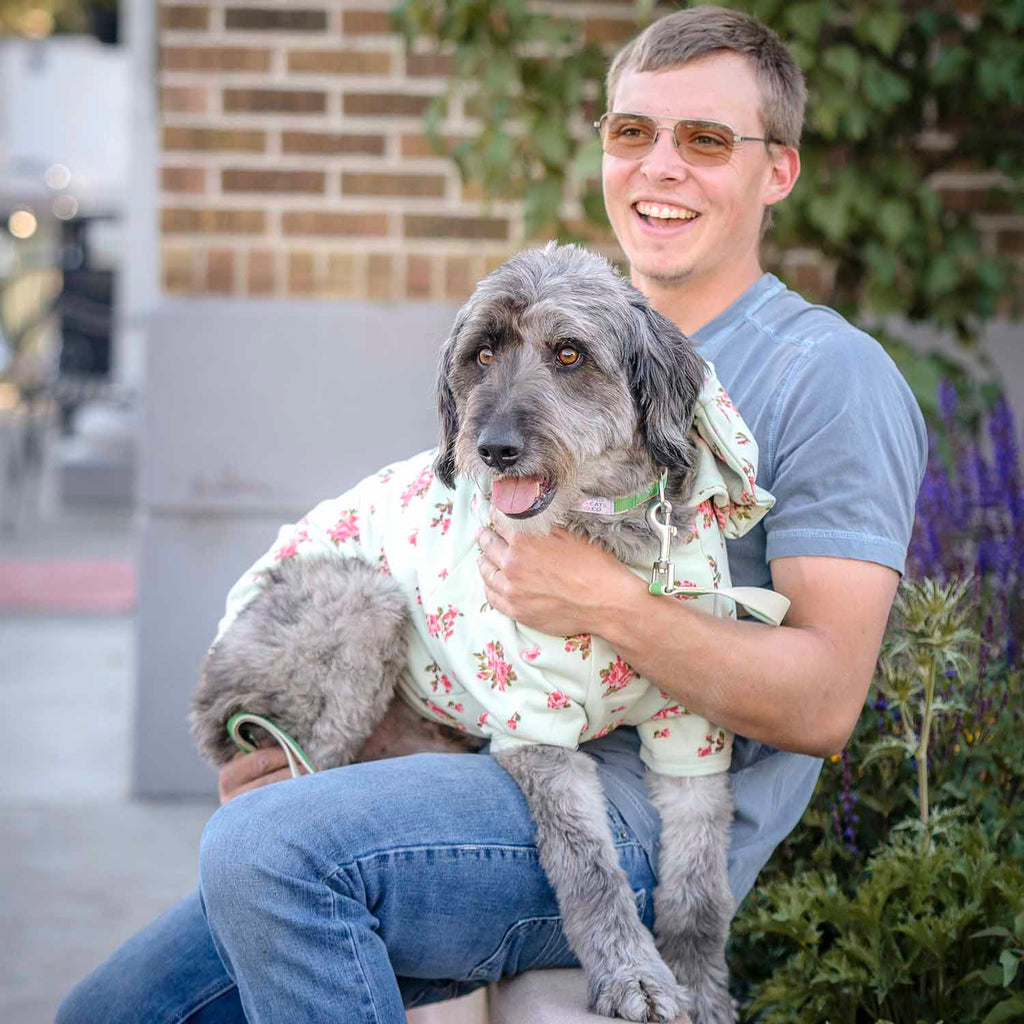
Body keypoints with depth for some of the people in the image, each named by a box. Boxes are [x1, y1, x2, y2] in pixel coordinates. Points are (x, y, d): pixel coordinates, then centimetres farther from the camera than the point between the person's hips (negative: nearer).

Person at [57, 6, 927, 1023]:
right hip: (502, 781, 7)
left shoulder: (833, 376, -4)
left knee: (266, 841, -30)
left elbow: (824, 701, -12)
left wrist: (610, 605, -23)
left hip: (651, 822, -7)